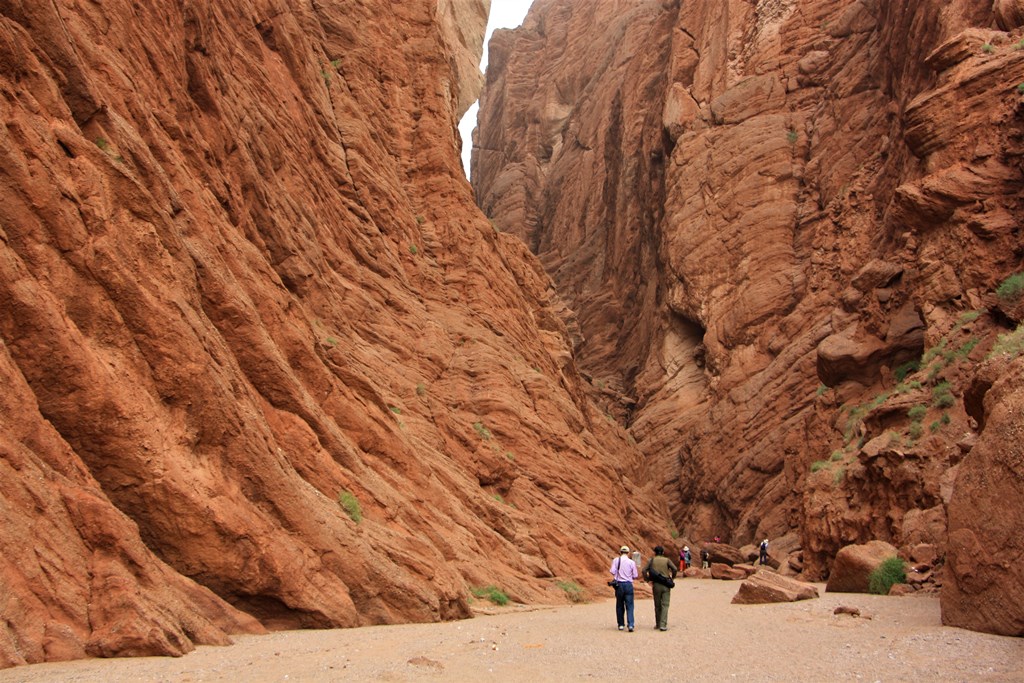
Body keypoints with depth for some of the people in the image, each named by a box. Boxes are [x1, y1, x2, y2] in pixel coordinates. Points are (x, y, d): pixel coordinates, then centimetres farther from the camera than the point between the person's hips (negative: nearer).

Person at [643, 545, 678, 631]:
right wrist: (671, 578, 1)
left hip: (656, 585, 1)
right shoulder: (667, 560, 3)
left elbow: (644, 570, -5)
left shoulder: (652, 560, 5)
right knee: (665, 605, -1)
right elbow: (674, 569, -11)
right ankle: (663, 625, -11)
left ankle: (658, 624, 20)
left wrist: (648, 580, 4)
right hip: (666, 585, -1)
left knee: (657, 605, 13)